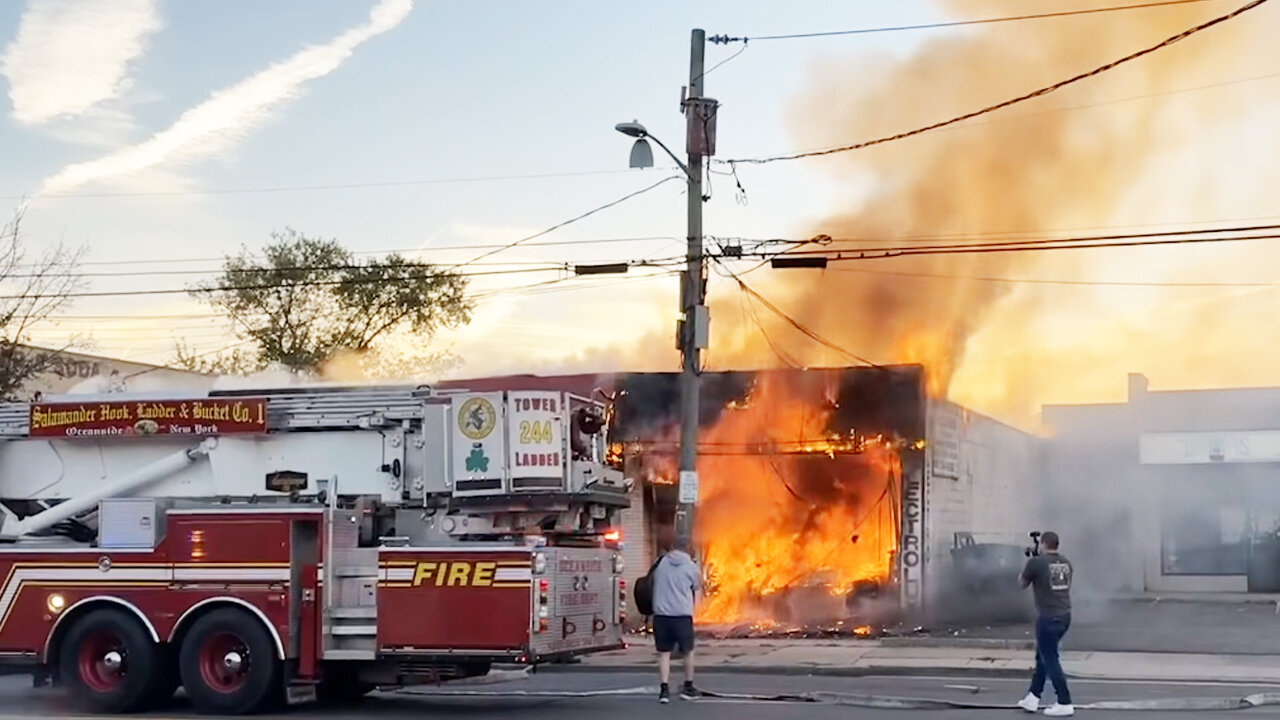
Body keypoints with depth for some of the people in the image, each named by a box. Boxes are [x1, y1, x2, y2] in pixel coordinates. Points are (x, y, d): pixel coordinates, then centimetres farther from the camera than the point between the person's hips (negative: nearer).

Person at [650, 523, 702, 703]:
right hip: (683, 614, 0)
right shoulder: (689, 565, -4)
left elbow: (649, 584, 8)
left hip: (661, 613, 1)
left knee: (664, 652, 6)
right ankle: (688, 687, 23)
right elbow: (697, 586, 8)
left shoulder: (659, 563, -2)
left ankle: (664, 689, -3)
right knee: (688, 651, 16)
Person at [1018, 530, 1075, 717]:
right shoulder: (1066, 562, 9)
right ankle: (1033, 698, 25)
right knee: (1043, 654, 19)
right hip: (1065, 615, 8)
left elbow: (1022, 584, 3)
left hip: (1048, 618, -8)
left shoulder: (1036, 562, -12)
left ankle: (1065, 704, 1)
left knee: (1050, 660, 1)